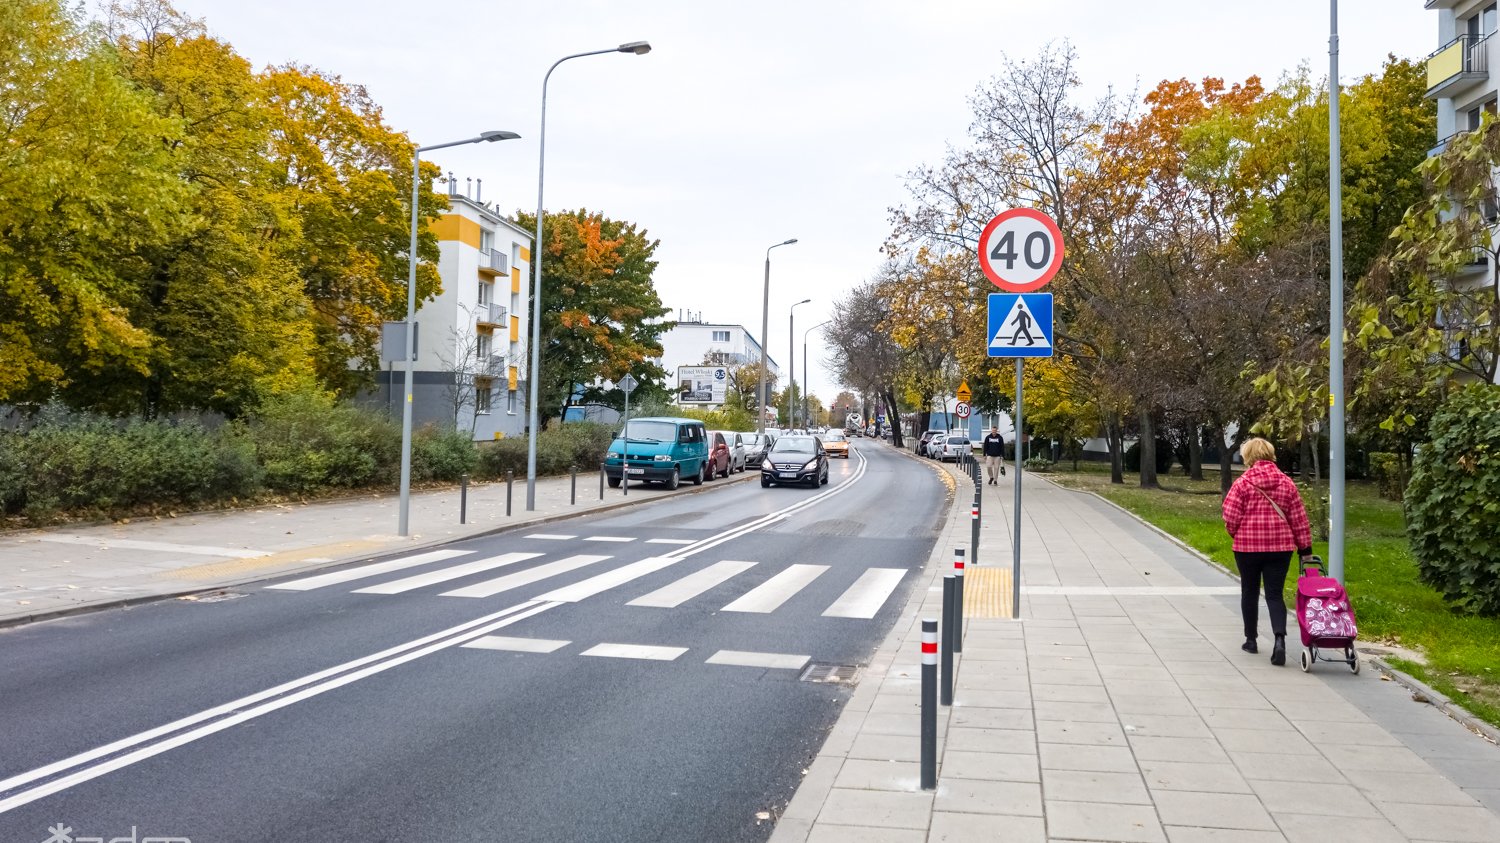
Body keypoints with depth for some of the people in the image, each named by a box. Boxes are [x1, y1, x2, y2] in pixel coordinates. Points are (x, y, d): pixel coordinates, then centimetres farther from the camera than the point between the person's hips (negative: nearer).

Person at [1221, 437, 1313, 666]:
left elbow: (1230, 517, -11)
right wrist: (1305, 547, 12)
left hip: (1247, 546, -2)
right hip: (1280, 546, 2)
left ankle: (1250, 640, 22)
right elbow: (1298, 518, 4)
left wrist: (1237, 535, 9)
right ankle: (1280, 639, -17)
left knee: (1249, 592, 13)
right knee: (1275, 594, 3)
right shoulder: (1286, 482, 2)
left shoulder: (1242, 482, -8)